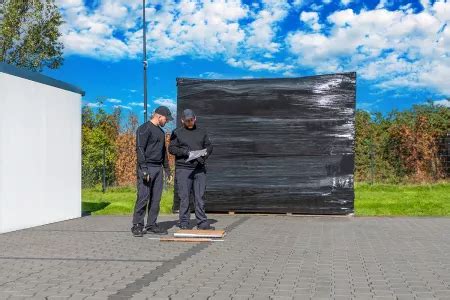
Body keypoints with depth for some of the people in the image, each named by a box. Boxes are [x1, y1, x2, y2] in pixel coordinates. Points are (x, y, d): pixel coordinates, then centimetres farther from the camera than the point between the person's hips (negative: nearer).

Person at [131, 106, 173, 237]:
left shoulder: (161, 131, 19)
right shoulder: (144, 129, -8)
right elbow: (140, 149, -16)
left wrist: (166, 167, 22)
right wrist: (144, 169, -22)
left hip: (158, 168, 8)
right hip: (147, 168, -8)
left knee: (156, 198, 6)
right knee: (143, 197, -8)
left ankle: (151, 225, 13)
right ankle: (137, 226, -1)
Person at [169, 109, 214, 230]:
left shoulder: (202, 132, 17)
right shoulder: (177, 133, 6)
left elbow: (209, 146, 17)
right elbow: (171, 148, -2)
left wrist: (205, 154, -5)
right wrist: (186, 152, -14)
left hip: (200, 169, 3)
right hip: (183, 169, -3)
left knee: (200, 197, 4)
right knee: (184, 197, -1)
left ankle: (202, 222, 7)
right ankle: (184, 223, 5)